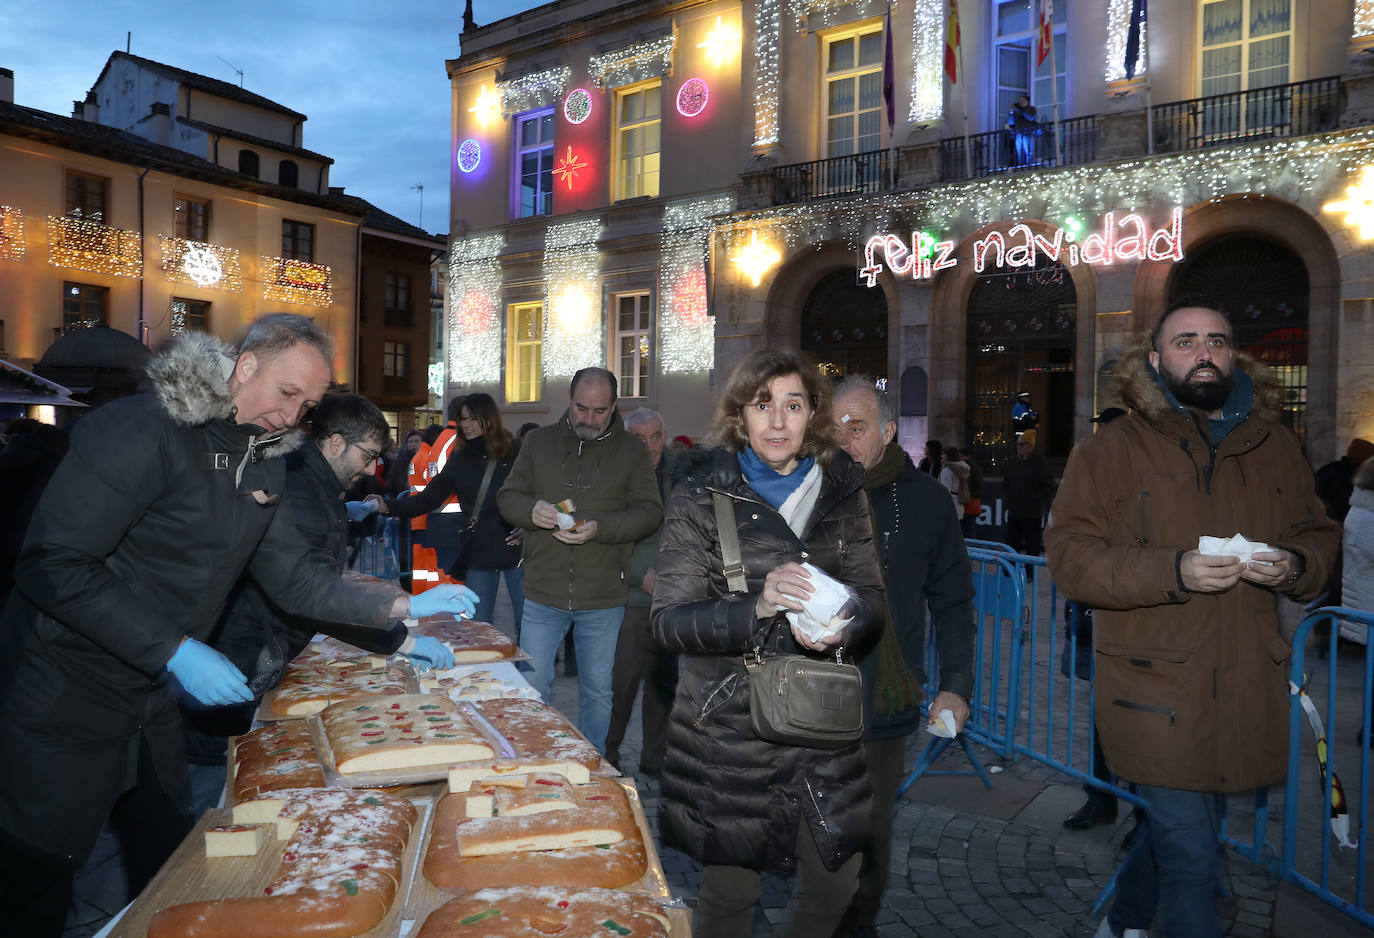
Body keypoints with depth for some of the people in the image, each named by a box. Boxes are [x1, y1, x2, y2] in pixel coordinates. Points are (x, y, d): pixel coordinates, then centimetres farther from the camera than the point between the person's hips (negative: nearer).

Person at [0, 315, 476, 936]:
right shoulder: (143, 430, -23)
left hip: (152, 695, 8)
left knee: (171, 853, 20)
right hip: (66, 698, -7)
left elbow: (289, 575, 4)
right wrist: (175, 652, -27)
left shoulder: (264, 460, 2)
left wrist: (396, 609, -7)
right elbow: (54, 565, -26)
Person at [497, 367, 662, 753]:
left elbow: (650, 511, -5)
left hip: (604, 599, -1)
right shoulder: (539, 441, 6)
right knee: (533, 686, 9)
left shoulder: (631, 451, 1)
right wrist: (532, 511, -17)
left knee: (598, 691, 12)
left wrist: (599, 528, -21)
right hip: (543, 593, 1)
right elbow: (507, 498, 7)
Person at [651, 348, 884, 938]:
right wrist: (756, 606, -28)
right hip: (728, 727, -3)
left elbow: (871, 594, 7)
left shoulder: (840, 491, 4)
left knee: (837, 878, 12)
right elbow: (669, 622, -11)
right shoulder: (702, 495, -6)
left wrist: (843, 622, -16)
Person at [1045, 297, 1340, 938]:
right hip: (1155, 688, -5)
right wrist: (1174, 572, -24)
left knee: (1173, 828, 21)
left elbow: (1321, 537, 18)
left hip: (1246, 689, 5)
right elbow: (1069, 554, -12)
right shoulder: (1112, 448, -6)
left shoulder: (1274, 444, 10)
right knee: (1191, 859, -2)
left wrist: (1296, 566, -6)